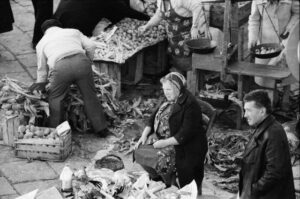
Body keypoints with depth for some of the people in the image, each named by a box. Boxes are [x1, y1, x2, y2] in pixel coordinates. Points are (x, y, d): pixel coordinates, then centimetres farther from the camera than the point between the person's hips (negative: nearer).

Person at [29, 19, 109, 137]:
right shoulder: (73, 31, 31)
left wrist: (40, 83, 51)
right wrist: (88, 61, 36)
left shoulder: (42, 42, 31)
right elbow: (90, 46, 20)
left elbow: (42, 67, 35)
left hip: (60, 66, -1)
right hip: (81, 61, 1)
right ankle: (101, 129, 21)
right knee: (89, 95, 15)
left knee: (55, 98, 20)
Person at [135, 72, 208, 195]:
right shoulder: (170, 101, 9)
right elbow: (154, 118, 12)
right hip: (164, 141, 9)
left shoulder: (190, 105, -18)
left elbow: (185, 134, -23)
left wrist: (165, 143, -23)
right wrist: (144, 135, -2)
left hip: (187, 150, -8)